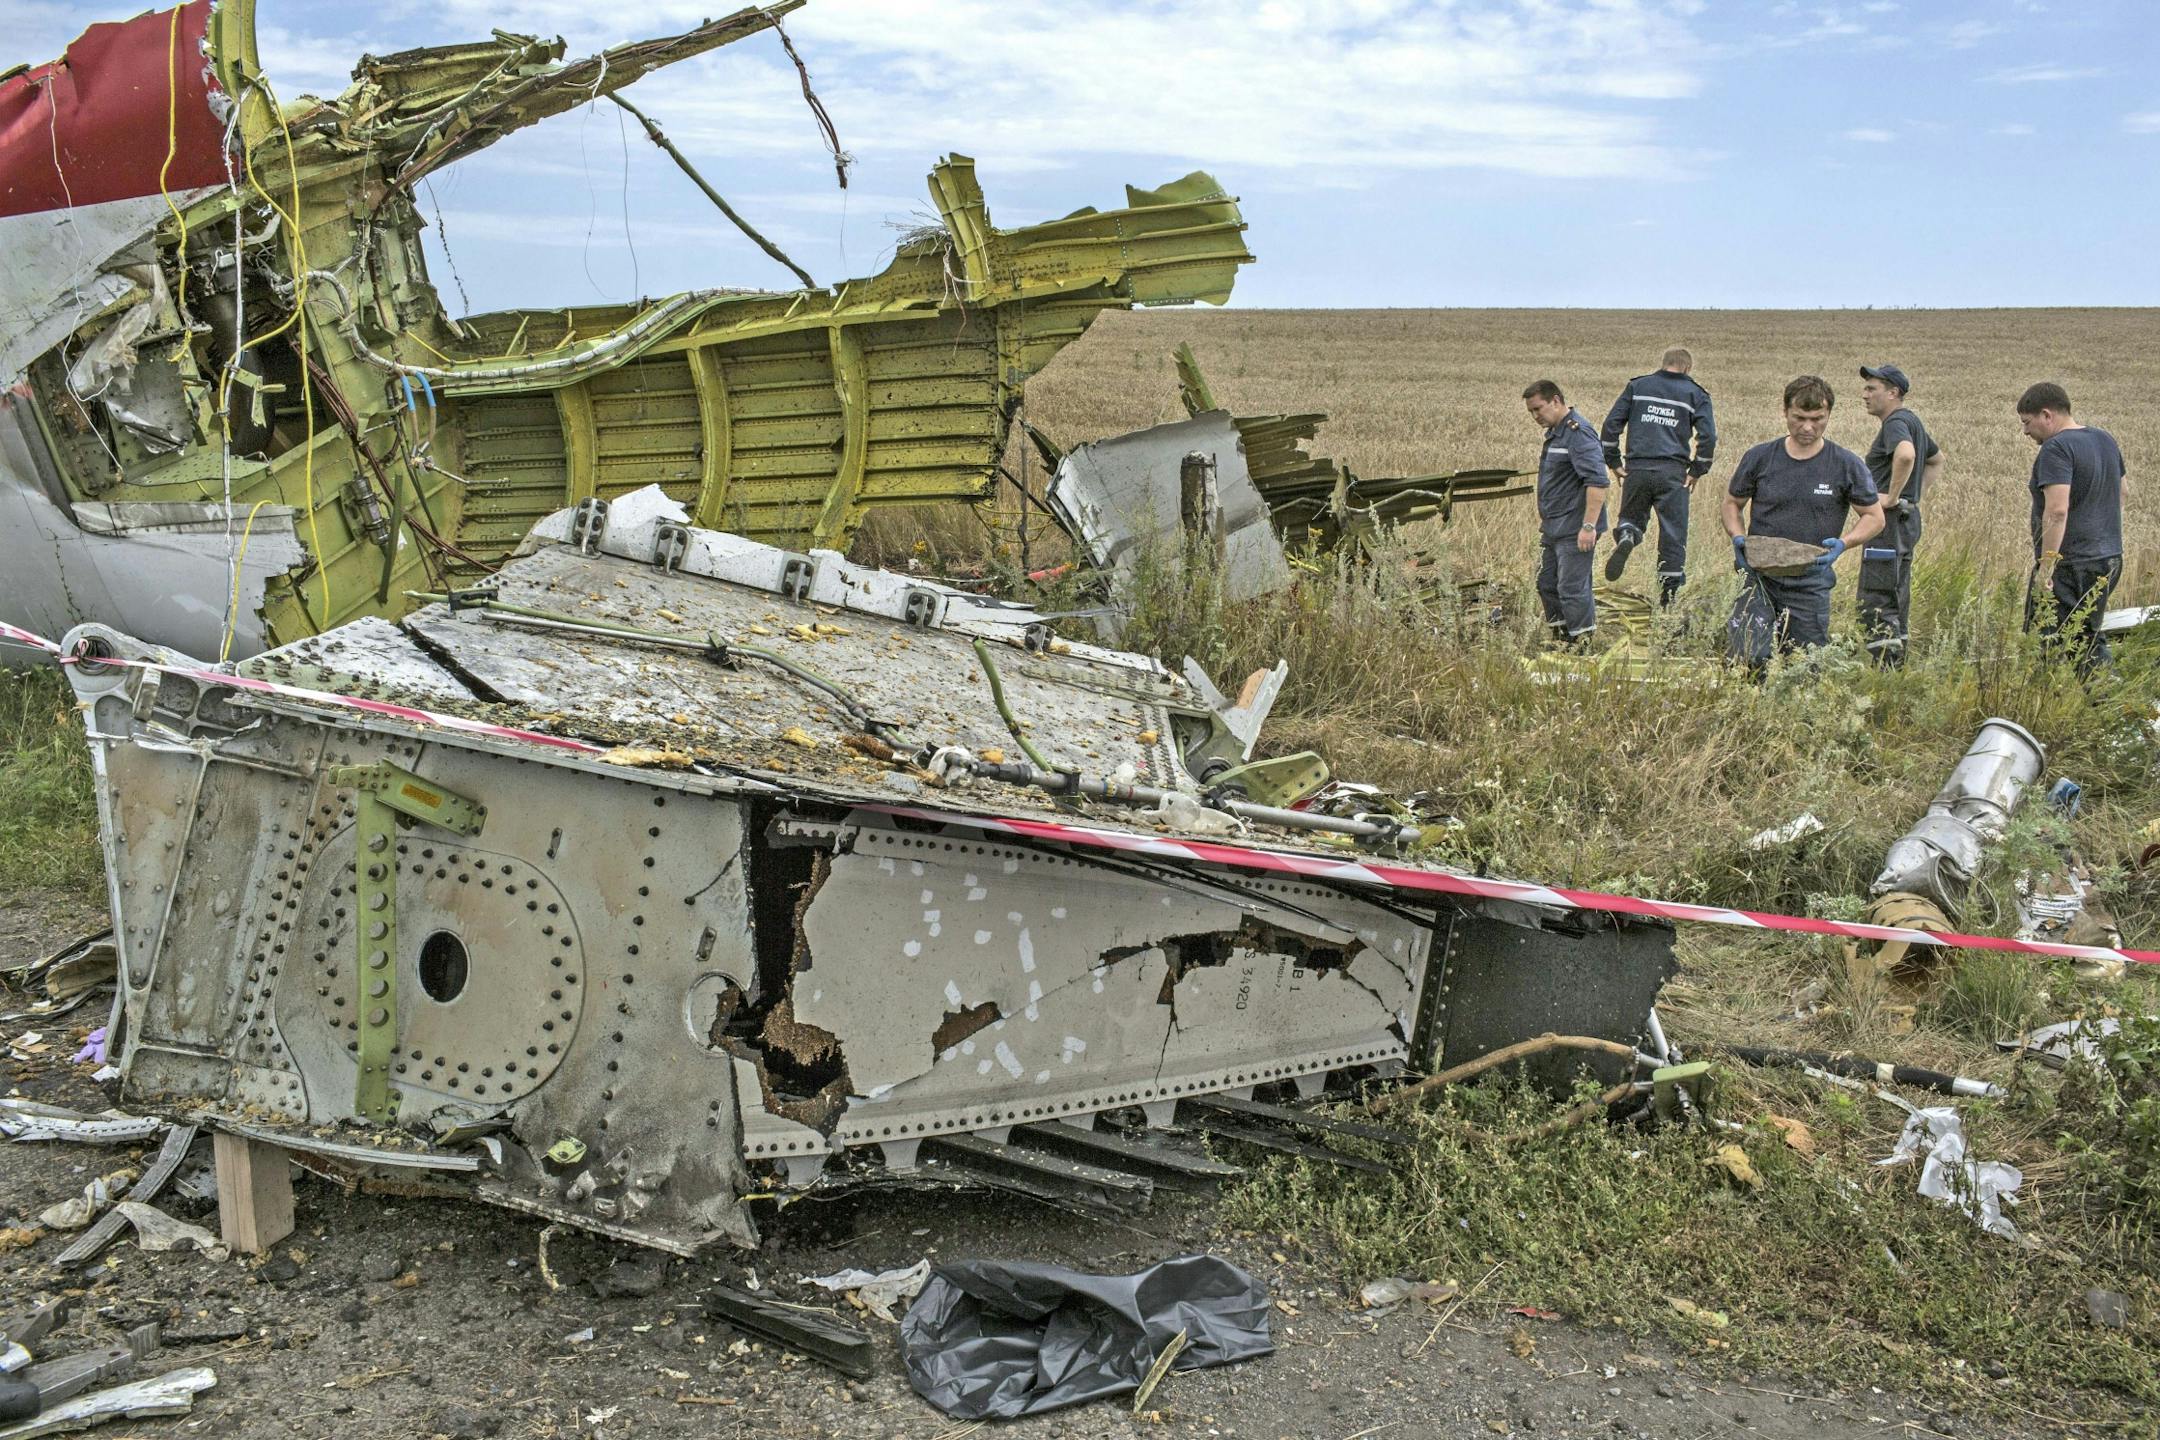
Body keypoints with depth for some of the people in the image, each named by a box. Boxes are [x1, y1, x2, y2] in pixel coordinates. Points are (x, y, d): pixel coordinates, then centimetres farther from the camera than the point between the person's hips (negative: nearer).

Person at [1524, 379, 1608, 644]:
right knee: (1546, 584, 15)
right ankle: (1560, 636, 25)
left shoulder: (1578, 433, -17)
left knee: (1572, 588, -7)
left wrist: (1589, 526, -27)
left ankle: (1583, 640, 1)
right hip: (1553, 528, 10)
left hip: (1574, 531, -10)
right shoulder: (1554, 433, 16)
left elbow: (1597, 482, -25)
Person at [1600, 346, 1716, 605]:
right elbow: (1708, 436, -2)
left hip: (1636, 469, 1)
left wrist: (1613, 462, 10)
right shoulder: (1695, 394, 9)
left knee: (1632, 518, 19)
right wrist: (1697, 471, 6)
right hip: (1672, 473, -1)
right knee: (1673, 536, 5)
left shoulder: (1637, 386, 11)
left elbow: (1611, 424, 5)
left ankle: (1625, 536, -18)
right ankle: (1668, 599, 4)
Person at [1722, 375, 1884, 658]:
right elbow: (1732, 504, 13)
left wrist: (1843, 543, -14)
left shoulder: (1846, 465, -2)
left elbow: (1874, 517, 6)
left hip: (1811, 584, 0)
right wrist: (1738, 538, -8)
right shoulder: (1759, 458, 1)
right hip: (1760, 577, 0)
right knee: (1749, 658, -12)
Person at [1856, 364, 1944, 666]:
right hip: (1908, 518, 11)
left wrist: (1892, 497, -26)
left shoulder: (1896, 422, -13)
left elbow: (1906, 454, -36)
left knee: (1876, 604, -12)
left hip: (1890, 520, -11)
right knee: (1897, 603, 14)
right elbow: (1937, 461, 35)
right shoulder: (1912, 421, 18)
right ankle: (1897, 669, 19)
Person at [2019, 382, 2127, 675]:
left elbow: (2057, 510, -26)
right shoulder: (2106, 440, 13)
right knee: (2089, 641, 16)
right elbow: (2123, 489, 26)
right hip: (2110, 559, 9)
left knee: (2047, 646, -5)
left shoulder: (2056, 449, -17)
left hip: (2069, 563, -9)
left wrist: (2046, 565, -26)